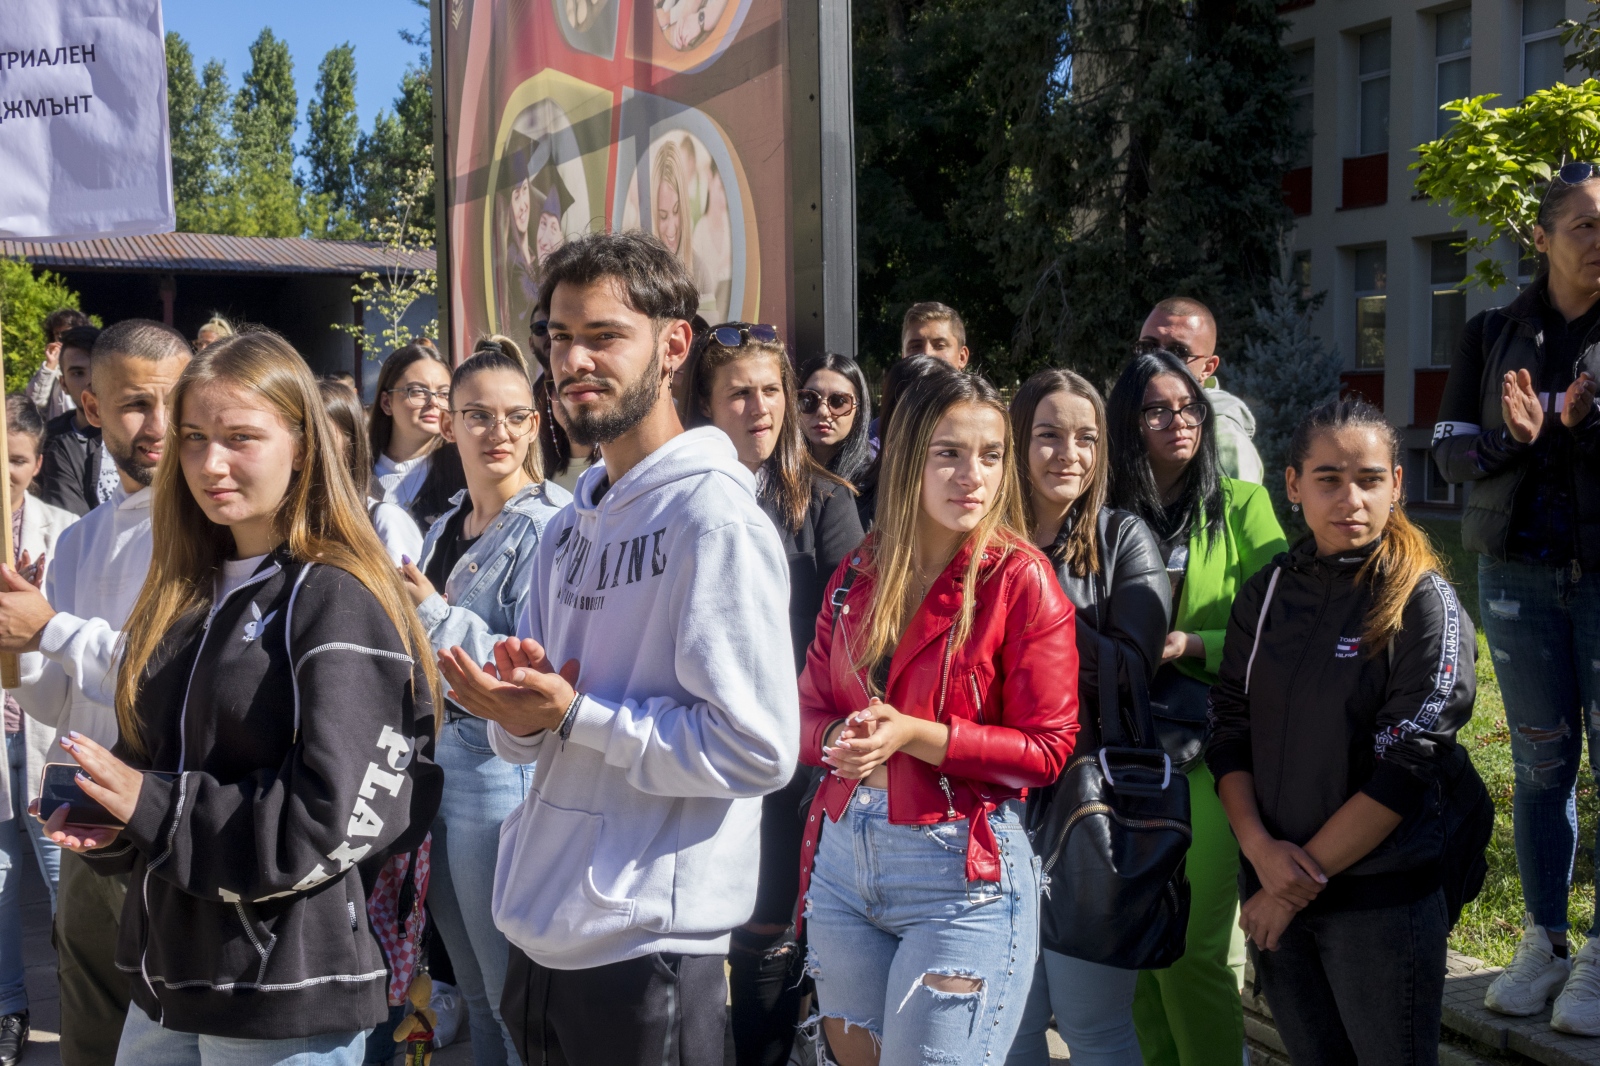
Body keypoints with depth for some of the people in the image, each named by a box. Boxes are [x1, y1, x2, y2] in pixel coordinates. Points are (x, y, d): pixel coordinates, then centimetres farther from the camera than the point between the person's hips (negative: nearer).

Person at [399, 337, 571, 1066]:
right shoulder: (446, 525, 11)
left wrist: (434, 615, -21)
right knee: (473, 991, 19)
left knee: (513, 996, 3)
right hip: (437, 764, 8)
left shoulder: (548, 526, -14)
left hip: (501, 772, -8)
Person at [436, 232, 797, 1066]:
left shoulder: (715, 520, -15)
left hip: (646, 946, -8)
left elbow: (757, 747, -22)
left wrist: (574, 714, -19)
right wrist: (517, 705, -8)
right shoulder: (569, 527, 12)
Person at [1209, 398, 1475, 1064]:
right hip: (1273, 888, 4)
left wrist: (1302, 880, -14)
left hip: (1382, 901, -4)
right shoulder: (1266, 594, 3)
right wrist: (1260, 847, -12)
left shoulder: (1425, 605, -10)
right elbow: (1230, 733, 3)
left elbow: (1404, 772, -16)